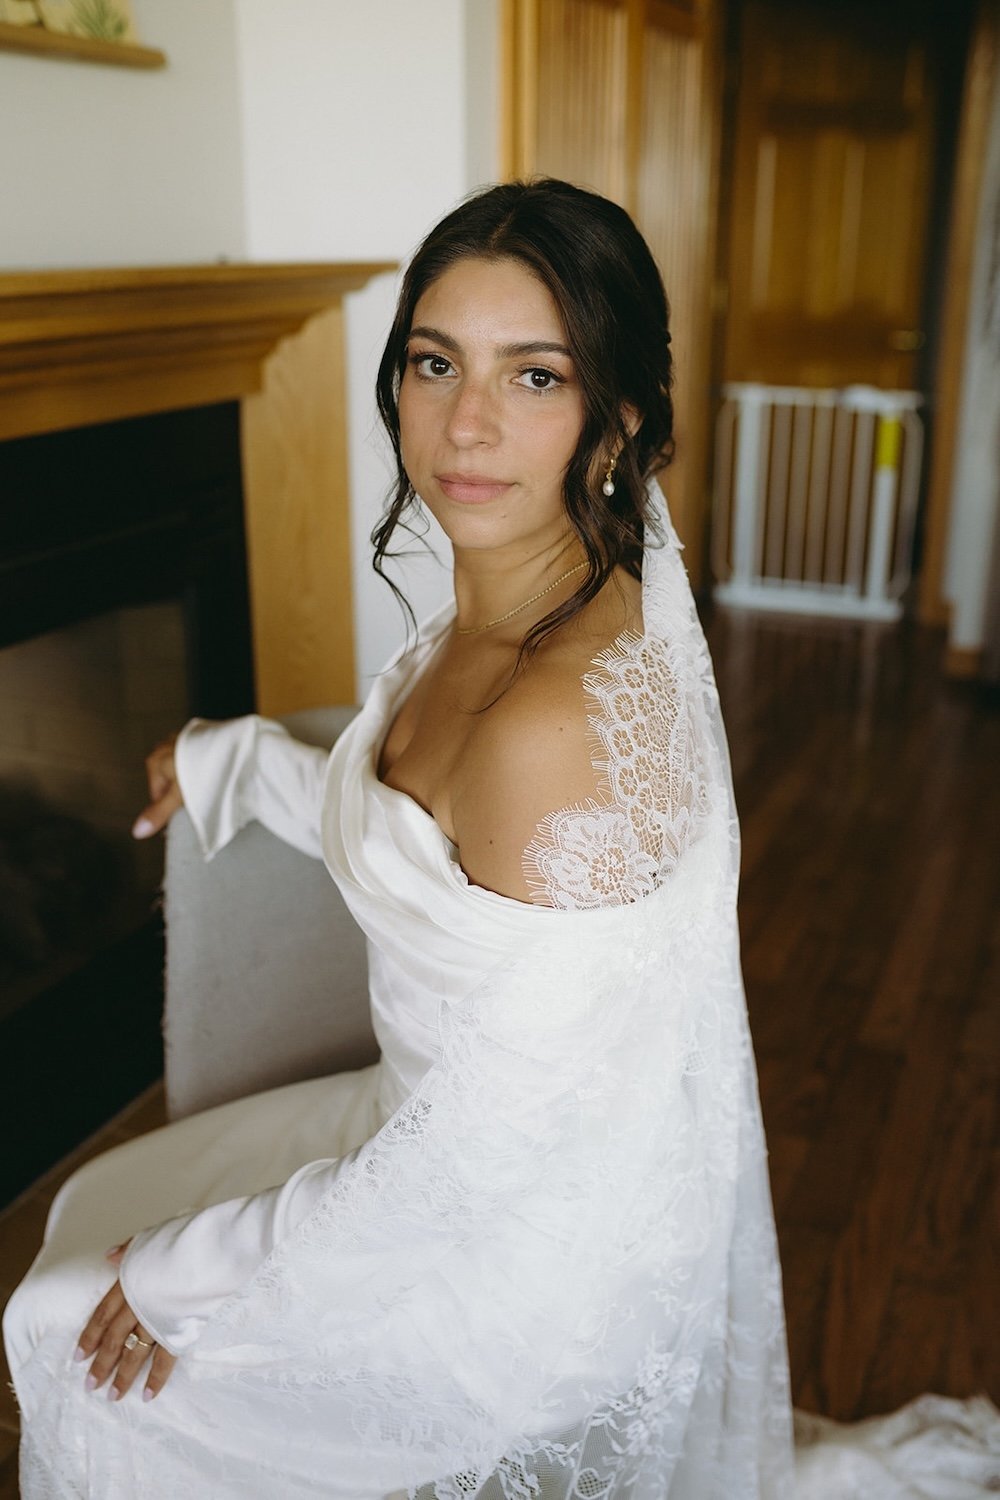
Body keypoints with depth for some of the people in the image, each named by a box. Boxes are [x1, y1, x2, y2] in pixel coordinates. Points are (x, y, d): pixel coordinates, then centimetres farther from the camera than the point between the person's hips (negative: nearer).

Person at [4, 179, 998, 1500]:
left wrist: (191, 1280, -16)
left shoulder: (562, 725, -35)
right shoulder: (501, 612, -6)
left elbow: (484, 1154, -28)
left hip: (535, 1263, -8)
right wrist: (242, 763, 16)